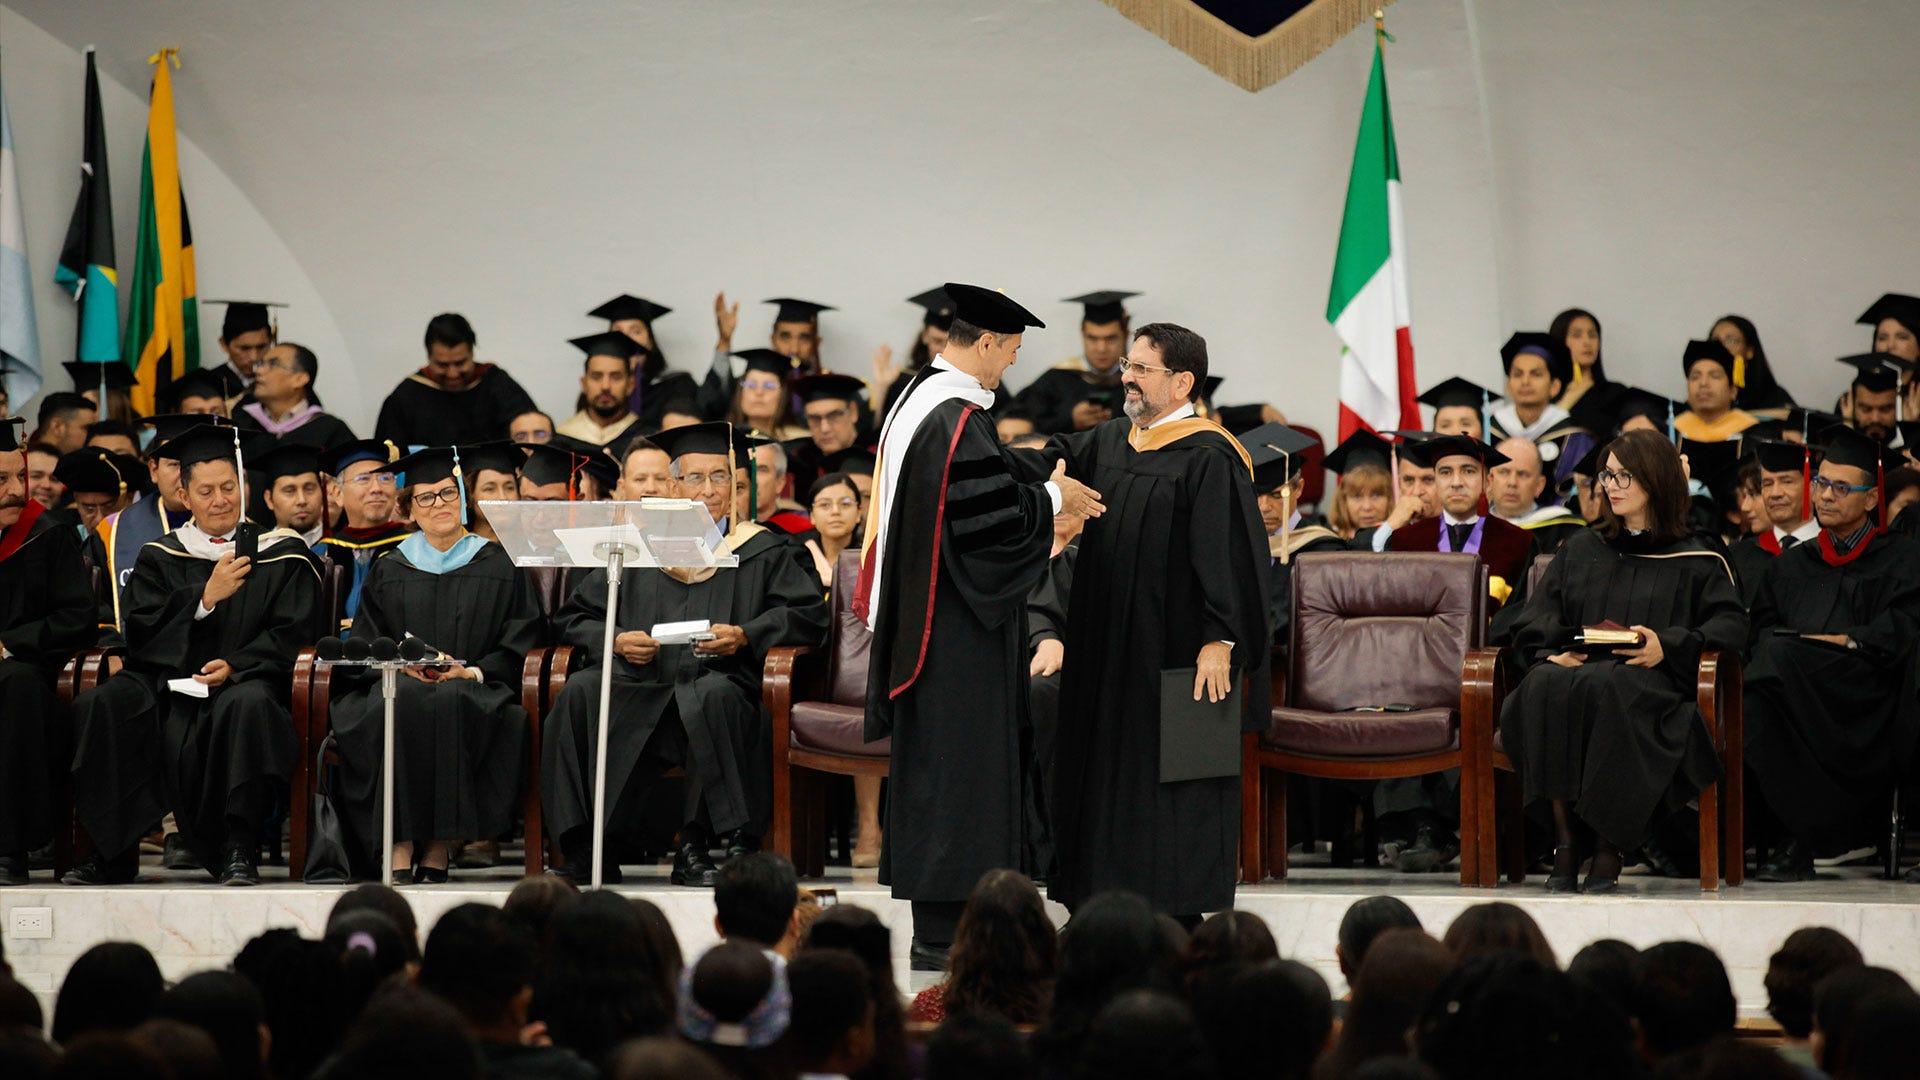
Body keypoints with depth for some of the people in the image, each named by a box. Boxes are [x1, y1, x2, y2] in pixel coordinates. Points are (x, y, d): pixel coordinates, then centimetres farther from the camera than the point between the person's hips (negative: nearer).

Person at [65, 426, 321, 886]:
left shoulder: (281, 555, 11)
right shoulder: (161, 558, 16)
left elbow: (290, 635, 2)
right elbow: (139, 632, 3)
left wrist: (234, 666, -16)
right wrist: (205, 598, -9)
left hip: (242, 680, -2)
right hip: (166, 683, 2)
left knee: (247, 704, -39)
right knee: (101, 706, -28)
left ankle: (237, 851, -33)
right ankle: (113, 852, -22)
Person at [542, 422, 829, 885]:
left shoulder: (762, 552, 18)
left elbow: (808, 614, 4)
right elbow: (574, 617, 22)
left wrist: (745, 636, -12)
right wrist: (614, 640, 0)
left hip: (716, 682, -2)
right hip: (641, 687, 2)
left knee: (715, 695, -39)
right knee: (580, 691, -29)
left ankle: (694, 847, -30)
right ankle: (586, 849, -28)